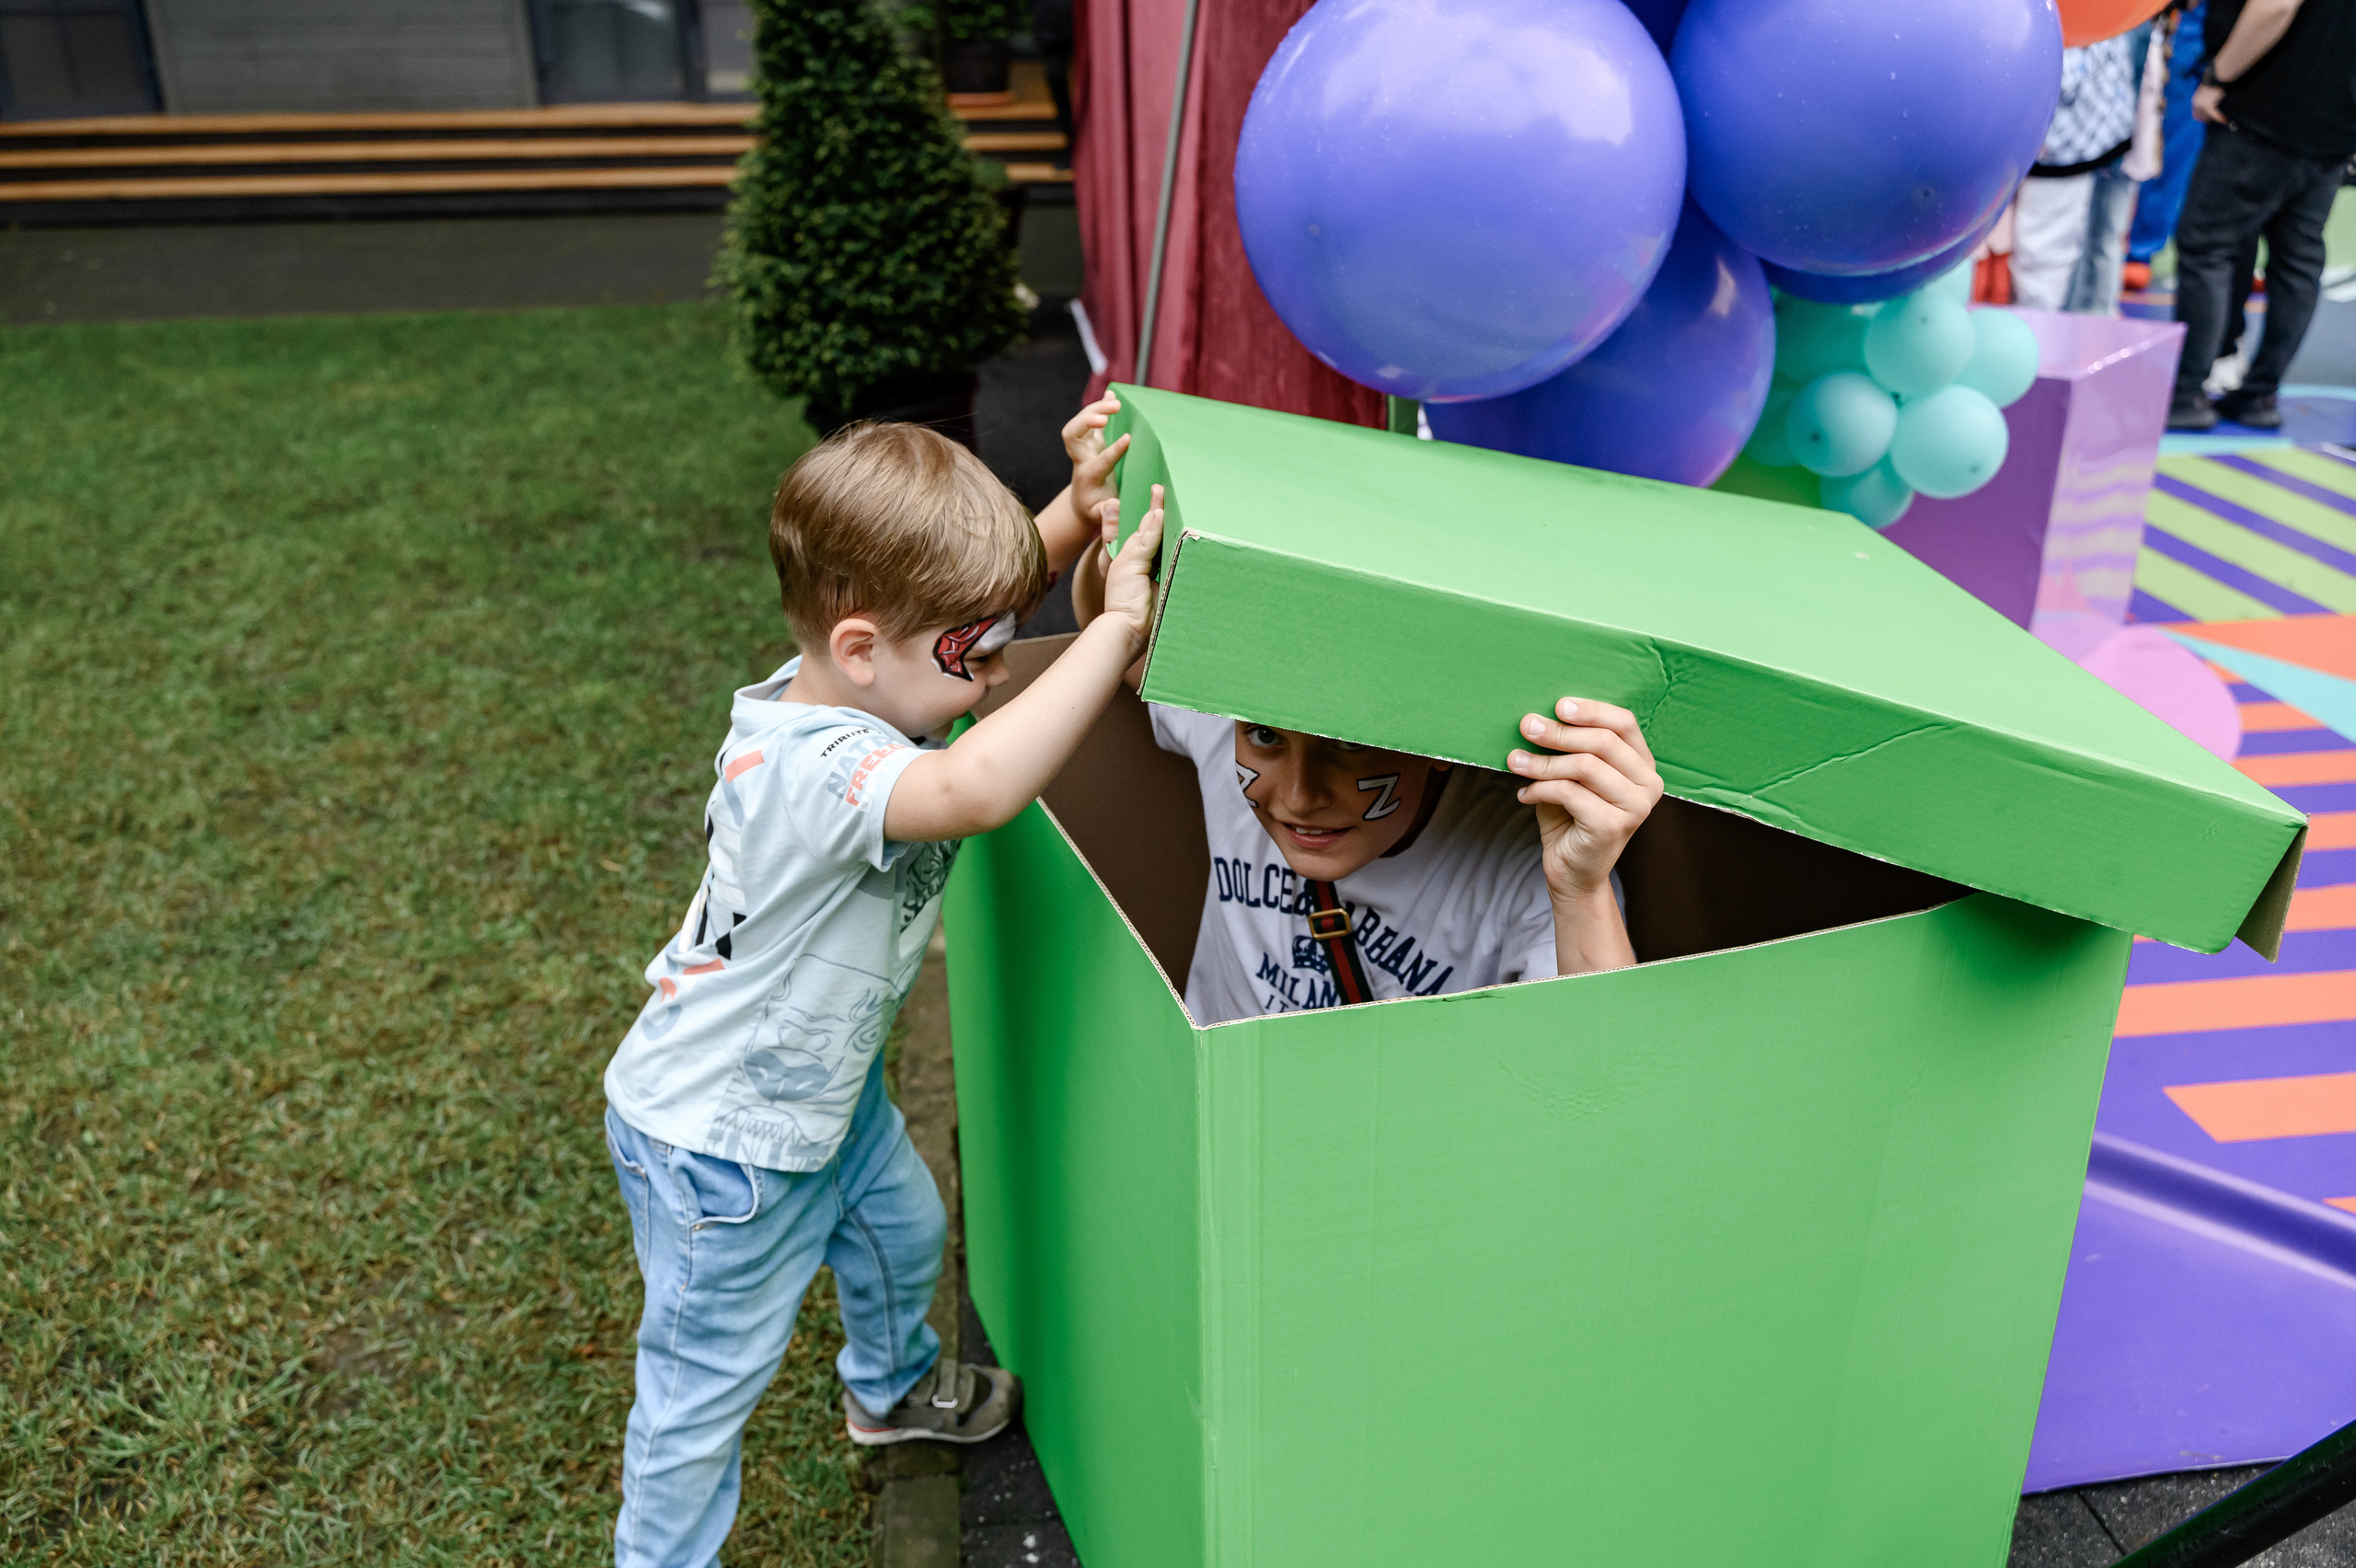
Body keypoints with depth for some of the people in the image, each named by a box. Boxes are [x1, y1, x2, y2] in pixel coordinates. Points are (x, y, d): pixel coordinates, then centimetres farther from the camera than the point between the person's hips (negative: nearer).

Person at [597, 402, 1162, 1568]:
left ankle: (892, 1386, 62)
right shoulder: (809, 770, -39)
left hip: (825, 1083, 10)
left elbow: (981, 587, 2)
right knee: (709, 1380, 10)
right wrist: (1116, 629, -52)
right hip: (718, 1145, -10)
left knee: (902, 1228, 32)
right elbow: (976, 790, -58)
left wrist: (1076, 510, -17)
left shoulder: (858, 680, -12)